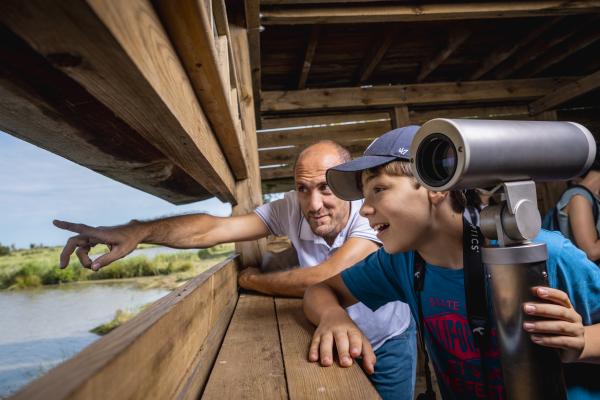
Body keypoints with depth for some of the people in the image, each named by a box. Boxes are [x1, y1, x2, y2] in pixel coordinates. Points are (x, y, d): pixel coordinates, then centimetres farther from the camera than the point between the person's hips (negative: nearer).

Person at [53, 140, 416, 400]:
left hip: (388, 344, -1)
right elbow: (212, 229, -30)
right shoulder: (291, 209, -22)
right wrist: (138, 231, -45)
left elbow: (326, 279, -41)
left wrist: (253, 280, -26)